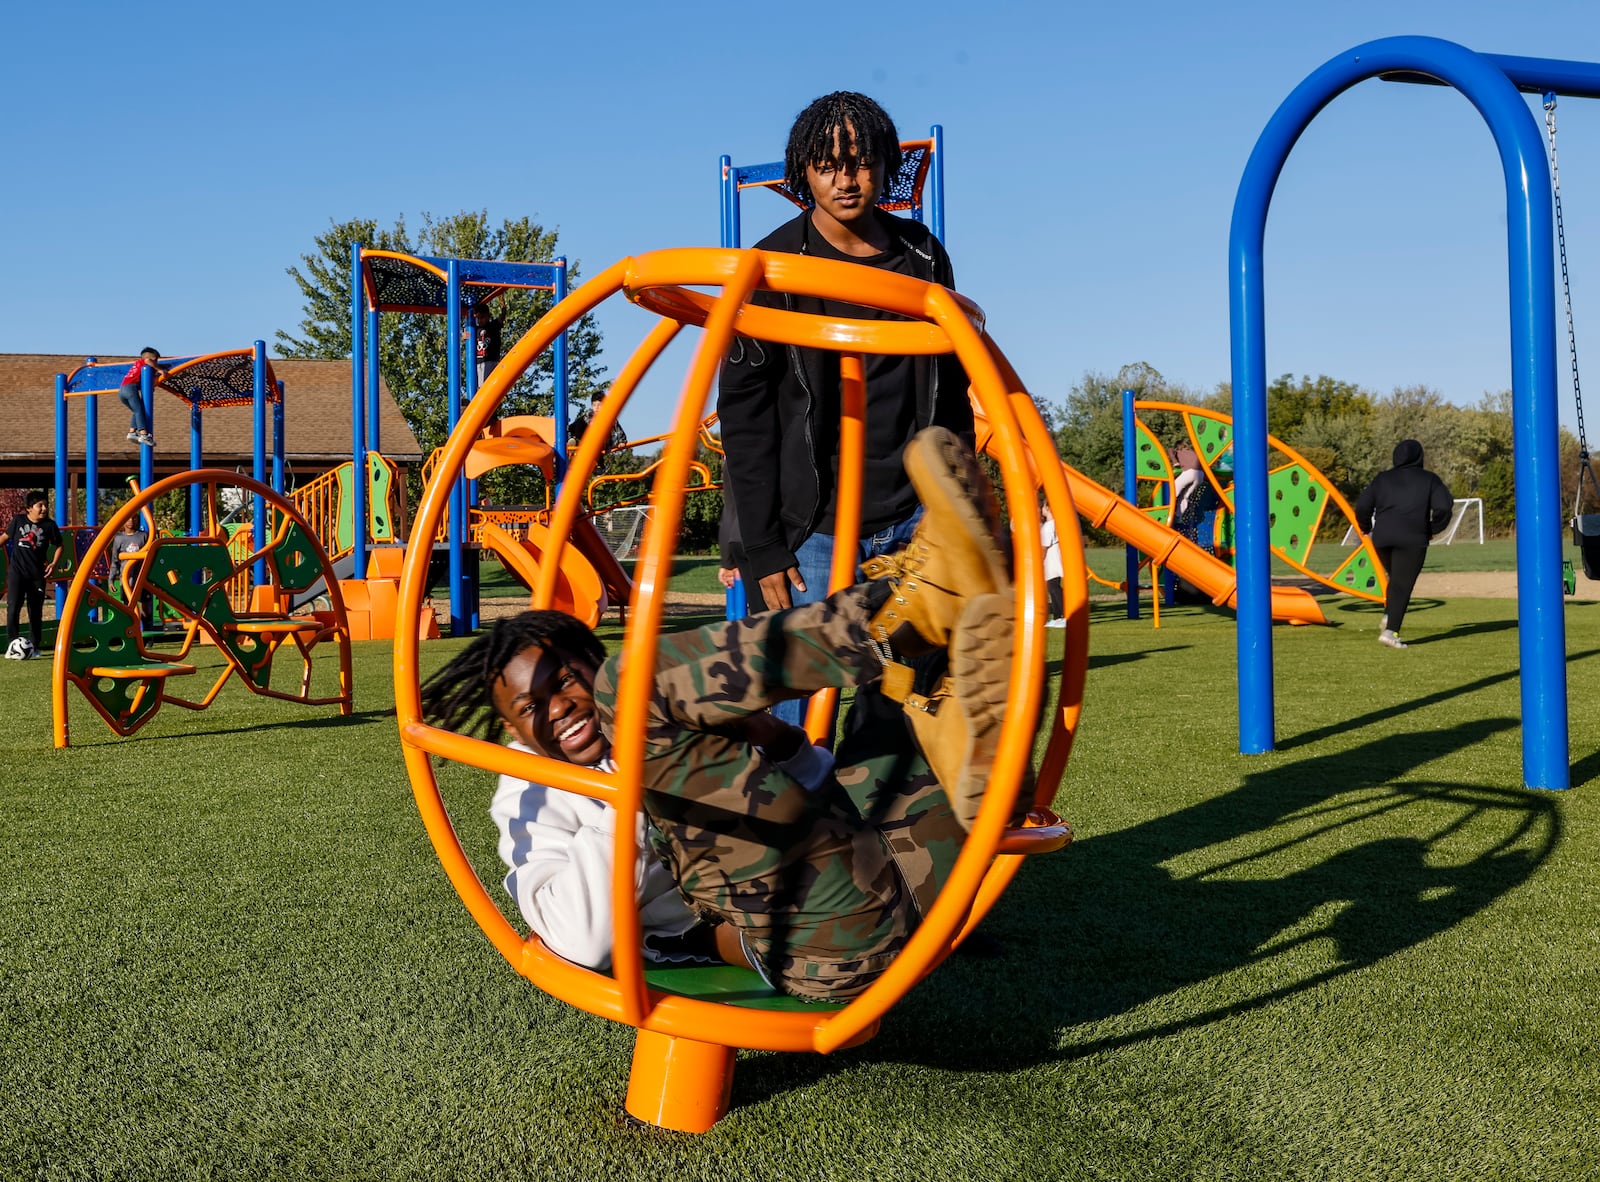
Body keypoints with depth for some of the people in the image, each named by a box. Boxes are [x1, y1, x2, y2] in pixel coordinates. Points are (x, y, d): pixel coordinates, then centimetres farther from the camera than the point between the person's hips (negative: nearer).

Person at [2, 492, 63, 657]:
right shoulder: (18, 520, 0)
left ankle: (35, 647, 17)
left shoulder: (49, 525, -1)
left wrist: (53, 563, -3)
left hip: (37, 574, 1)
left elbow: (59, 545, 9)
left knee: (35, 611, 7)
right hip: (17, 572, -1)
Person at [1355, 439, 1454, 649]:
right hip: (1413, 538, -3)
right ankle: (1391, 631, -15)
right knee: (1402, 584, -4)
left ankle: (1388, 616, 1)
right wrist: (1433, 528, 12)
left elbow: (1362, 505, 7)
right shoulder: (1429, 479, 9)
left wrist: (1365, 528, 22)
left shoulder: (1382, 478, 15)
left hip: (1382, 538, 3)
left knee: (1395, 578, 22)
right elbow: (1444, 507, -3)